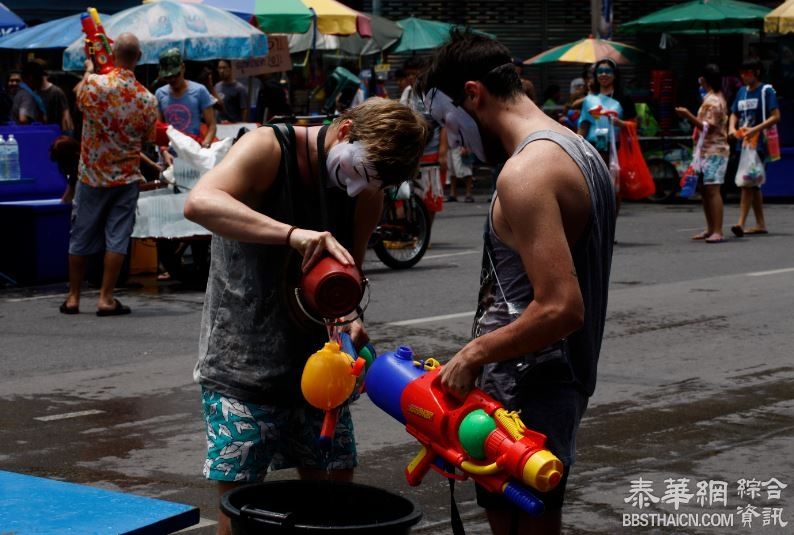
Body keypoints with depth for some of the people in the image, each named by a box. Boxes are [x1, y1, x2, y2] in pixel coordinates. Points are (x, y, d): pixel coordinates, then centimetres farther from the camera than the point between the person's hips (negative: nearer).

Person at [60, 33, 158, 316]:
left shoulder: (94, 83, -14)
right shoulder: (147, 99, -10)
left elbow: (78, 95, 11)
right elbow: (147, 137, 3)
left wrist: (88, 71, 28)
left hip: (92, 175, 0)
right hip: (127, 178, 0)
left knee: (81, 236, 11)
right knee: (117, 237, 3)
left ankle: (73, 297, 18)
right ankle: (106, 298, 0)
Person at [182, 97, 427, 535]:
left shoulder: (366, 196, 2)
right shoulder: (267, 148, -16)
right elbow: (199, 203, -33)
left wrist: (348, 320, -15)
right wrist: (294, 234, -45)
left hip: (314, 359, 6)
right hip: (242, 363, -6)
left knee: (336, 486, 9)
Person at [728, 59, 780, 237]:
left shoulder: (766, 91, -5)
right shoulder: (742, 92, 15)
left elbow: (775, 116, -12)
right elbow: (734, 114, 19)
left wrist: (755, 129, -22)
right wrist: (732, 128, -3)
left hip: (758, 143, -8)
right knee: (753, 184, 11)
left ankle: (741, 223, -20)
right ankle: (761, 224, 19)